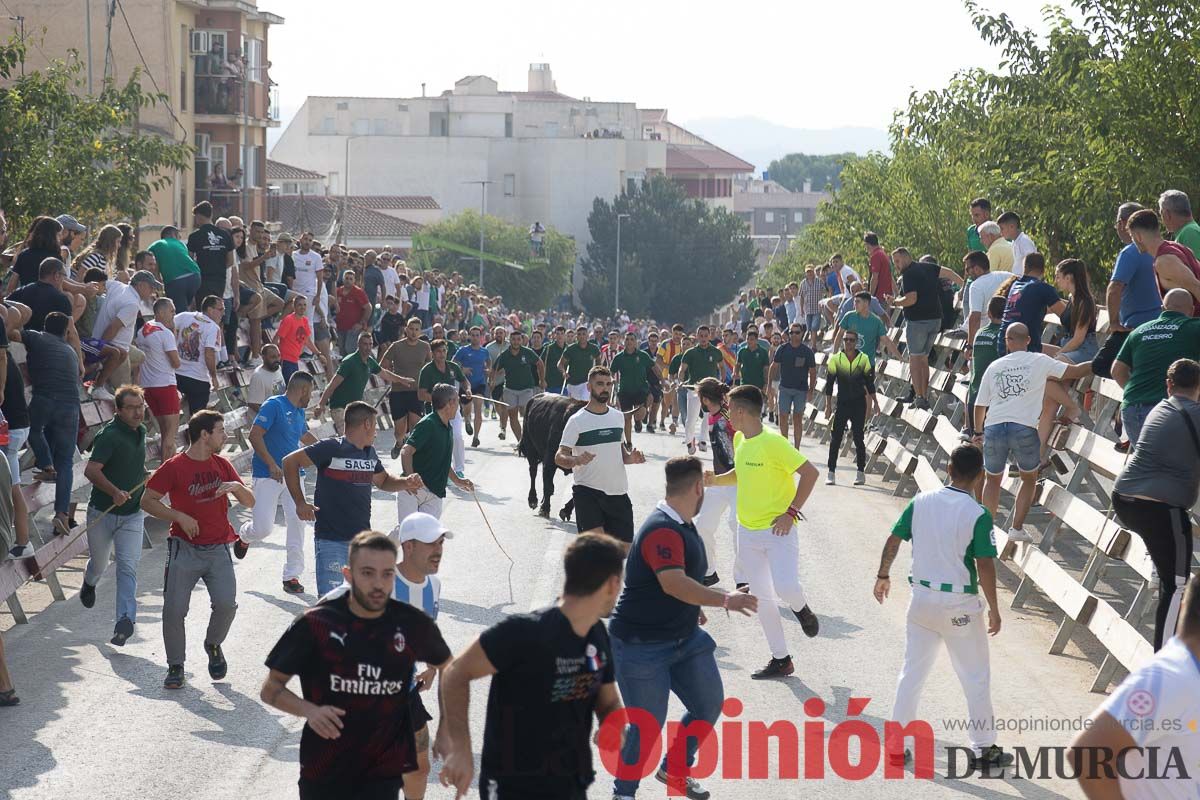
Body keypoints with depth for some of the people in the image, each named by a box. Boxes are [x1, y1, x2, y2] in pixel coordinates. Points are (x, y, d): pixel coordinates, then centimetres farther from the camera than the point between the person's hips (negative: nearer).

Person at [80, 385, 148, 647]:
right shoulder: (110, 435, -19)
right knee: (99, 564, 16)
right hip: (103, 513, -4)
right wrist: (115, 492, -41)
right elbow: (91, 470, -31)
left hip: (132, 514, 4)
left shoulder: (140, 431, 6)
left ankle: (125, 619, -14)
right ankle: (89, 583, 51)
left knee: (128, 566, -10)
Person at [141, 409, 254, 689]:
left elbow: (250, 502, 13)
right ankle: (175, 666, 11)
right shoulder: (174, 467, -4)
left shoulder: (222, 465, 11)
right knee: (174, 609, -7)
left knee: (226, 603, -15)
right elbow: (147, 501, -3)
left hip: (218, 550, 3)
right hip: (185, 548, -3)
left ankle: (213, 645, 14)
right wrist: (180, 517, -14)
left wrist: (237, 487, -9)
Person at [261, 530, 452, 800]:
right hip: (324, 773, 0)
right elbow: (270, 689, -2)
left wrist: (447, 726, 7)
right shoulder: (316, 623, -9)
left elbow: (447, 667, 17)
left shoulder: (413, 624, -4)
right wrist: (310, 710, -20)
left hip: (384, 776, 0)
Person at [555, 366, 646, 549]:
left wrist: (629, 457, 1)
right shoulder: (576, 421, -6)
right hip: (587, 491, -5)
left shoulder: (618, 417, 11)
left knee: (623, 548, 6)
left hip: (618, 492, 5)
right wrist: (576, 460, -31)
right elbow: (559, 457, -9)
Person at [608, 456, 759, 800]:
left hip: (684, 638, 10)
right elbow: (674, 583, -39)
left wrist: (693, 609, 29)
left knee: (709, 706, 12)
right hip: (641, 646, -10)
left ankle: (673, 771, 33)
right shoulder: (662, 531, -25)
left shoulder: (683, 526, 8)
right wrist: (726, 600, -39)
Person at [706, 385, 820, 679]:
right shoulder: (739, 439, 6)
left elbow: (810, 472, -18)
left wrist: (791, 512, -18)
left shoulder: (773, 442, -19)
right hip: (747, 531, 8)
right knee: (761, 597, 7)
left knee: (786, 588, -23)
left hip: (778, 530, -8)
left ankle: (801, 609, 13)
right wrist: (716, 480, 4)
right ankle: (780, 660, 17)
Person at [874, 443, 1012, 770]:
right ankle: (984, 750, 18)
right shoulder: (978, 515, -14)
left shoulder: (921, 501, -2)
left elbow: (893, 541, 2)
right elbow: (985, 566, -16)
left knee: (912, 672, 14)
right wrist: (994, 609, -6)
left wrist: (883, 576, 17)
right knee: (976, 678, 10)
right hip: (960, 605, -4)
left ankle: (895, 744, 16)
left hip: (922, 598, 4)